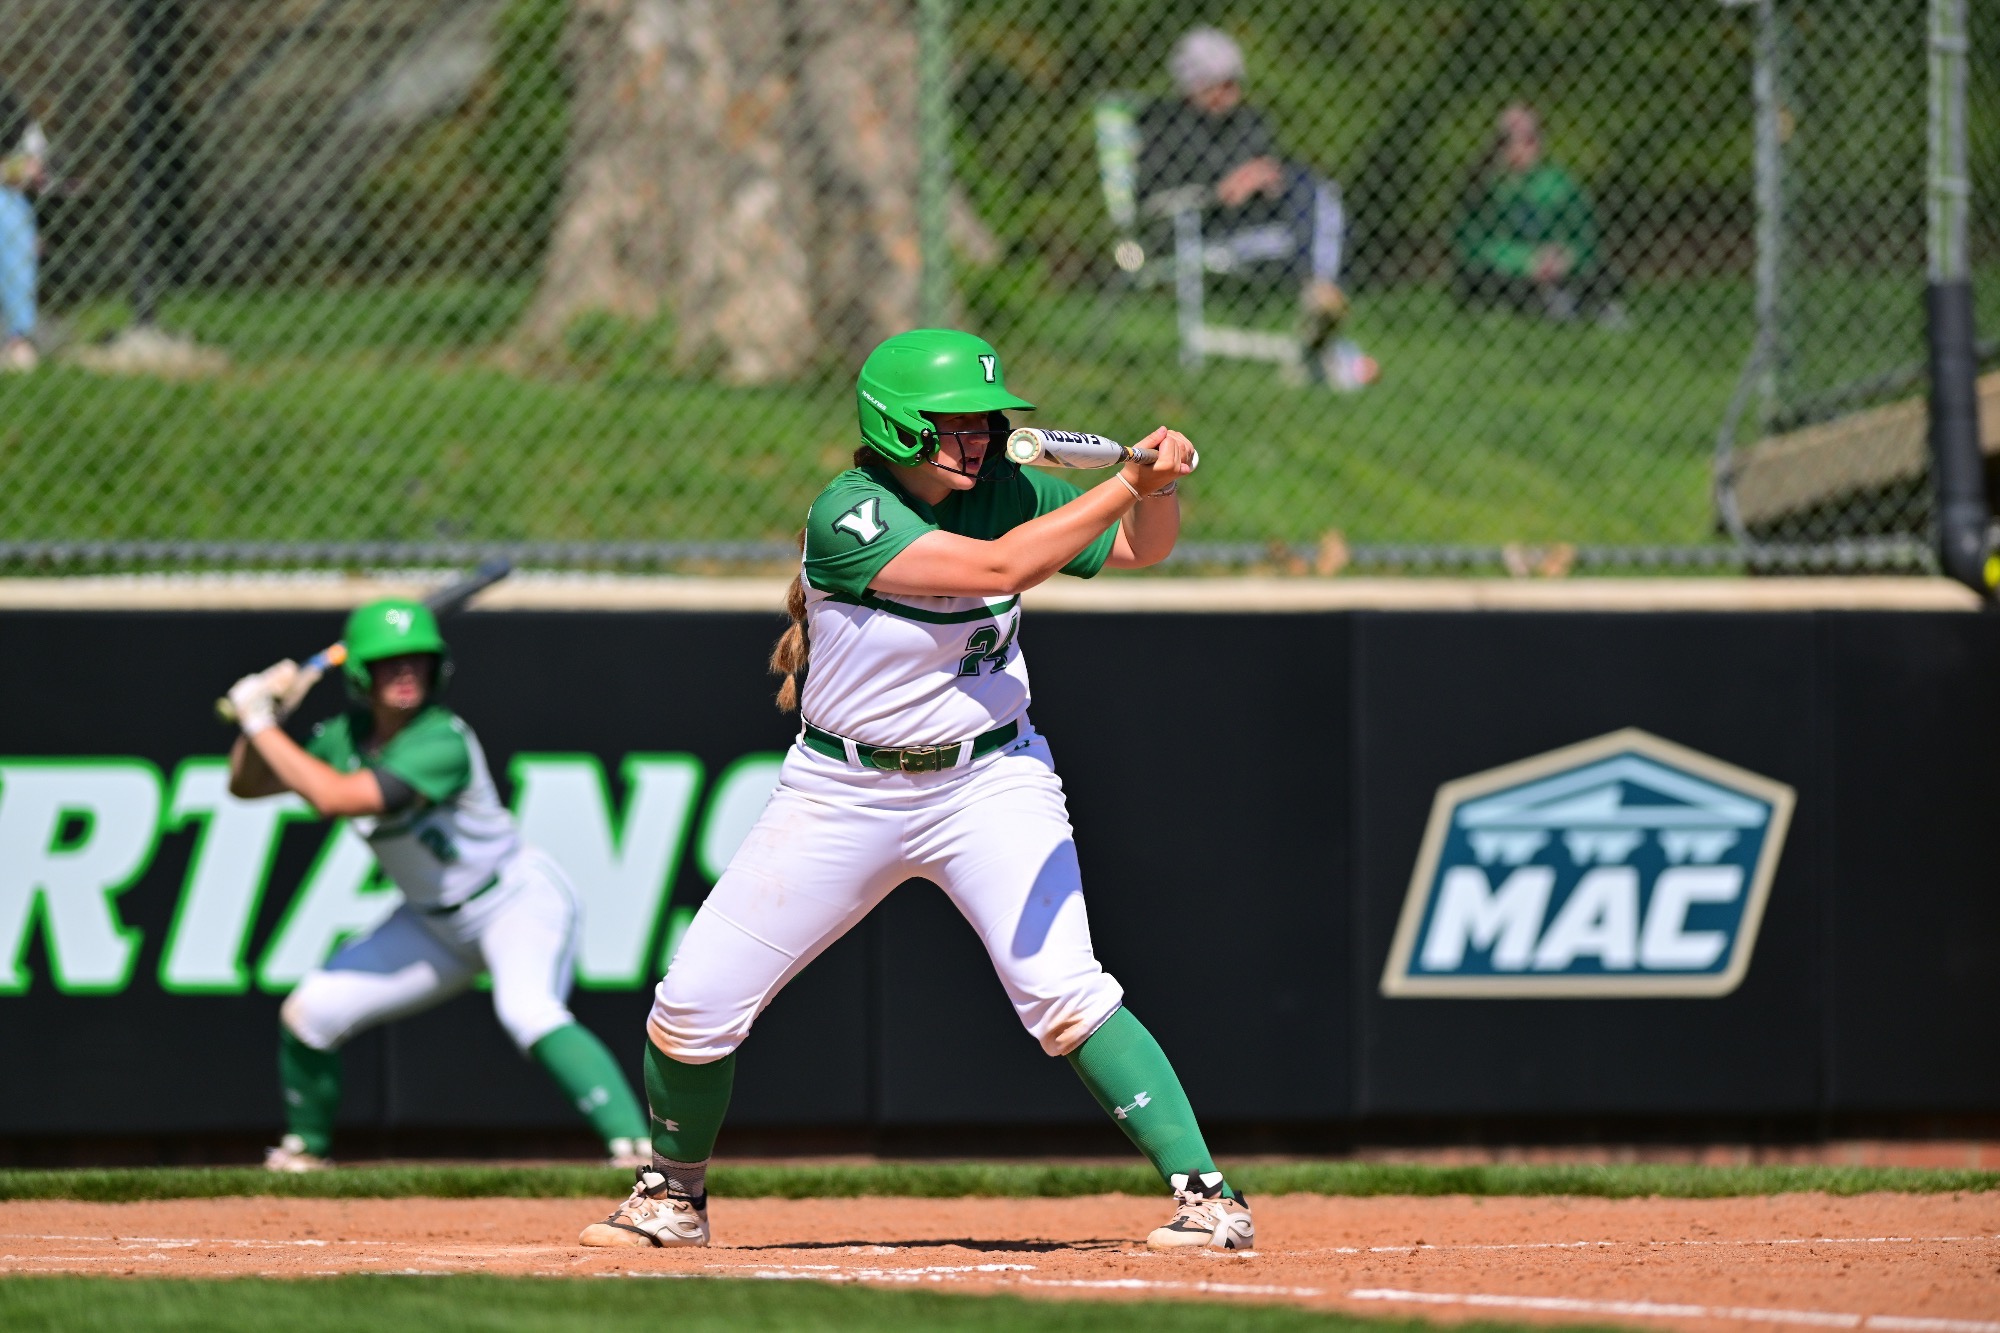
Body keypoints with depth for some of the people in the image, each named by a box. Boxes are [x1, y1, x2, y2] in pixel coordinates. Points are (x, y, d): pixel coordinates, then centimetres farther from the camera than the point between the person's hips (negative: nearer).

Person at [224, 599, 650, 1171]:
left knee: (528, 1012, -36)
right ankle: (305, 1149, 27)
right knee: (308, 1013, 2)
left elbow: (335, 797, -37)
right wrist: (254, 717, -13)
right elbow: (246, 783, 5)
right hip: (436, 923, 8)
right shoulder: (346, 737, -5)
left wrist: (263, 724, -29)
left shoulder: (441, 742, -28)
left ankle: (634, 1145, -42)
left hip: (519, 901, -8)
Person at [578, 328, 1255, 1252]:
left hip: (990, 783, 1)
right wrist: (1128, 481, -31)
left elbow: (1137, 549, 6)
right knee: (694, 1004, -1)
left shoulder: (1003, 491, -5)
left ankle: (1206, 1194, -19)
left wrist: (1160, 488, -16)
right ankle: (672, 1197, 25)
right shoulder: (849, 514, -20)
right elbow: (998, 567, -31)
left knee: (1061, 993, -21)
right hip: (846, 788, -1)